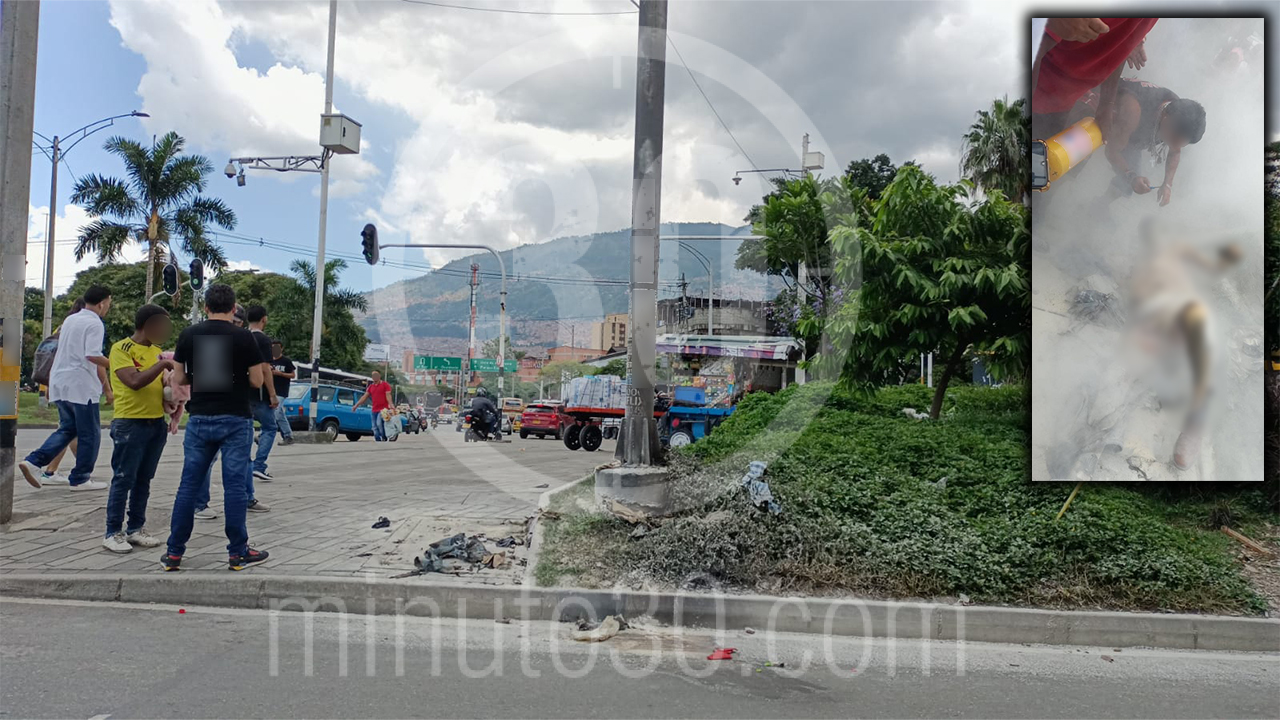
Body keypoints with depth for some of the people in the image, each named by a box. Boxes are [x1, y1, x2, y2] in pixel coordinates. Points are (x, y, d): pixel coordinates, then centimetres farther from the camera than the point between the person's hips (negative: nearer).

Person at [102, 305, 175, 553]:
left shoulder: (157, 351, 14)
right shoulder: (121, 348, -7)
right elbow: (134, 382, -20)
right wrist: (161, 364, -18)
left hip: (157, 423, 7)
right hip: (130, 423, -6)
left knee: (144, 479, 12)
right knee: (123, 479, -2)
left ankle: (136, 528, 20)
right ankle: (113, 533, 6)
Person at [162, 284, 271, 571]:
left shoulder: (188, 335, 3)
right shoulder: (243, 337, -7)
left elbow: (180, 378, 7)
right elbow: (257, 380, -5)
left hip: (199, 418, 3)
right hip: (235, 420, -3)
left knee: (189, 484, 10)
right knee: (235, 485, 1)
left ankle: (174, 552, 14)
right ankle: (238, 553, 7)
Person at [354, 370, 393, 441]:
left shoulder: (385, 384, -1)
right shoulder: (371, 386, 16)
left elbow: (388, 396, -9)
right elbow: (364, 397, 15)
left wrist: (390, 405, -23)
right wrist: (356, 405, 9)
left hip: (383, 409, -6)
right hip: (374, 410, 6)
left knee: (379, 423, -23)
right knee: (375, 427, 3)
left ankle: (384, 438, -8)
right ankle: (378, 440, 9)